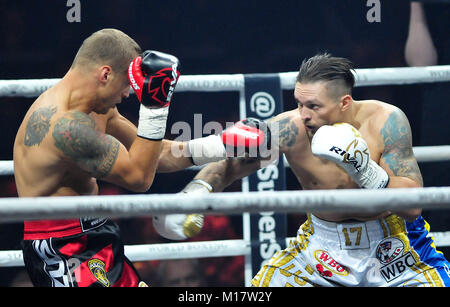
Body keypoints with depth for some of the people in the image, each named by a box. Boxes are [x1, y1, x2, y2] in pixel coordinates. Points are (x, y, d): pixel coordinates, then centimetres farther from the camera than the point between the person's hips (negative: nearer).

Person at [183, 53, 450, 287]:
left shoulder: (385, 122, -23)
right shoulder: (290, 129, -20)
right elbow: (225, 167, -9)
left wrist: (366, 172, -38)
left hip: (390, 245, -2)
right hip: (321, 245, 2)